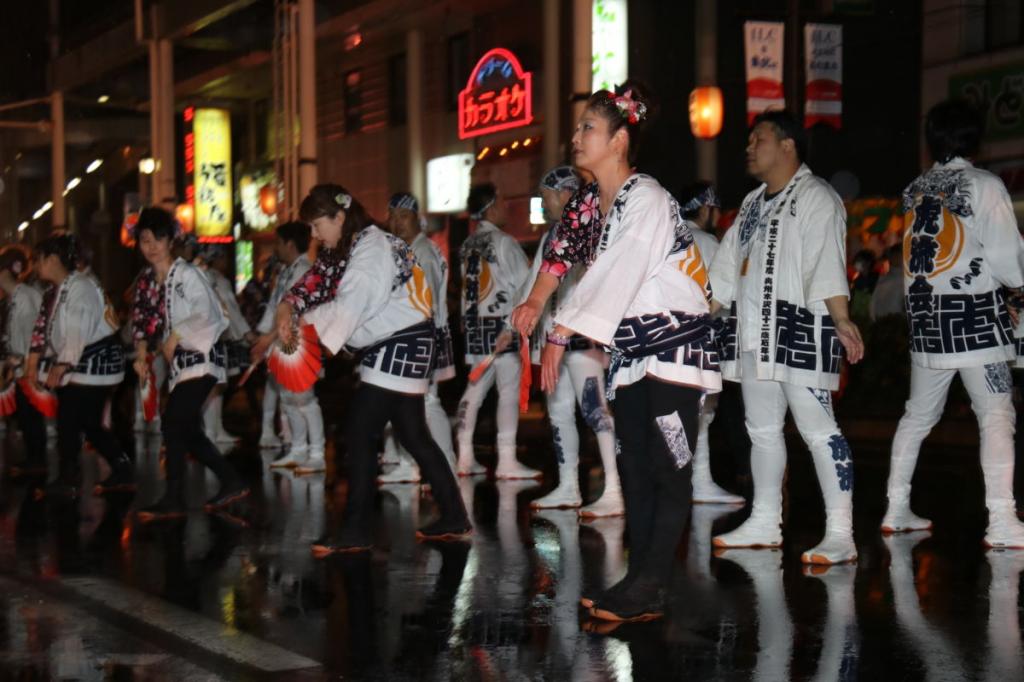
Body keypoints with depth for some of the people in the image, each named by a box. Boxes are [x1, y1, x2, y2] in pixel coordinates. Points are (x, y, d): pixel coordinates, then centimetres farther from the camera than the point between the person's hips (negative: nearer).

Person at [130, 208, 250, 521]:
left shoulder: (187, 274, -10)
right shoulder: (146, 280, 11)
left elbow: (207, 314, -14)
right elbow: (142, 320, 16)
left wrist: (176, 336, -13)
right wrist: (142, 351, 1)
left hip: (200, 357, -8)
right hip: (179, 362, 8)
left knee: (173, 424, -16)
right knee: (188, 431, 10)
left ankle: (173, 500, -11)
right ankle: (232, 483, 23)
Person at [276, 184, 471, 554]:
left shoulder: (373, 248, -18)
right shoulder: (342, 250, 13)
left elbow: (350, 306, -25)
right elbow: (314, 282, 9)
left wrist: (304, 318, -14)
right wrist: (288, 307, -11)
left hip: (403, 344, -10)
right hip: (386, 346, 10)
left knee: (360, 433, -12)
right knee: (413, 435, 13)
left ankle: (356, 530, -9)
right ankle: (454, 518, 20)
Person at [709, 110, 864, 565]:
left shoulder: (816, 198, -7)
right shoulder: (752, 204, 20)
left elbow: (828, 265, -19)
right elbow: (726, 268, 24)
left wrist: (841, 320, -29)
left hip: (800, 333, -9)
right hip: (753, 332, 9)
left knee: (817, 430, -11)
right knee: (762, 429, 15)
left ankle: (840, 535, -10)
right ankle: (765, 523, 26)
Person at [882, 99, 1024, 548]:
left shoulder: (914, 190, 9)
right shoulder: (984, 186, -7)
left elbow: (919, 252, 11)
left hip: (924, 312, 6)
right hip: (972, 312, -6)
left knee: (918, 415, 15)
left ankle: (897, 510, 18)